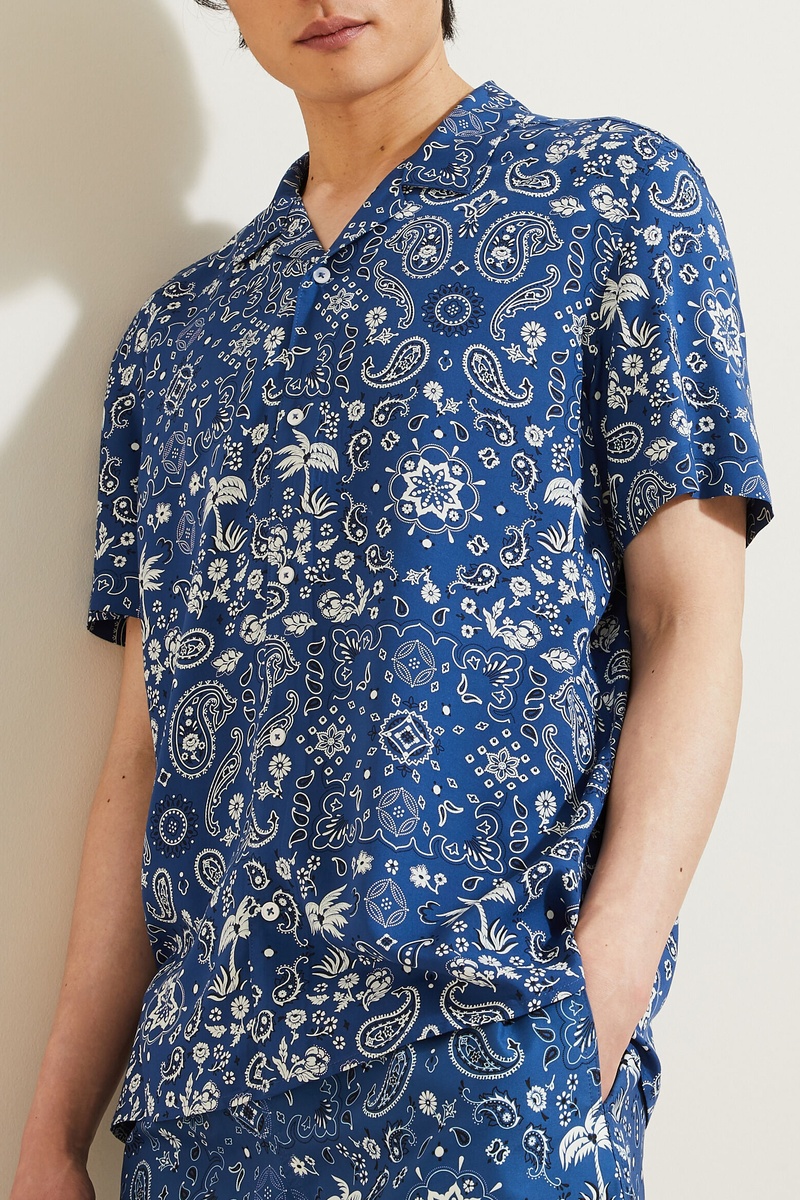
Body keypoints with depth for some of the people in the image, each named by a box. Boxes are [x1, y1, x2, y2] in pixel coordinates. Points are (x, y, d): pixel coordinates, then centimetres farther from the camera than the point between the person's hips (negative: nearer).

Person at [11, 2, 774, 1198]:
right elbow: (148, 752, 12)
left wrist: (600, 1005, -17)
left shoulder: (616, 194, 4)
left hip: (483, 1063, -5)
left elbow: (689, 629, -4)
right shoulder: (175, 335, 16)